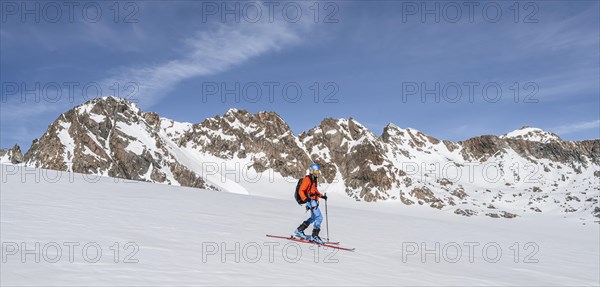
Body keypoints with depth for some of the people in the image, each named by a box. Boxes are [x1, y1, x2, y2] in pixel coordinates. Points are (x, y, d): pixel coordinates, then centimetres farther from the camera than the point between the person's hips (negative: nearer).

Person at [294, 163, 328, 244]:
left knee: (313, 218, 21)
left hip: (314, 201, 10)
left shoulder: (314, 179, 16)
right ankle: (314, 236, -11)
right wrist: (305, 198, -34)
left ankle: (299, 231, 26)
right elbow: (300, 191, -18)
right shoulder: (307, 179, -13)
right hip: (311, 201, -10)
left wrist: (321, 196, 20)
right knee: (319, 218, -14)